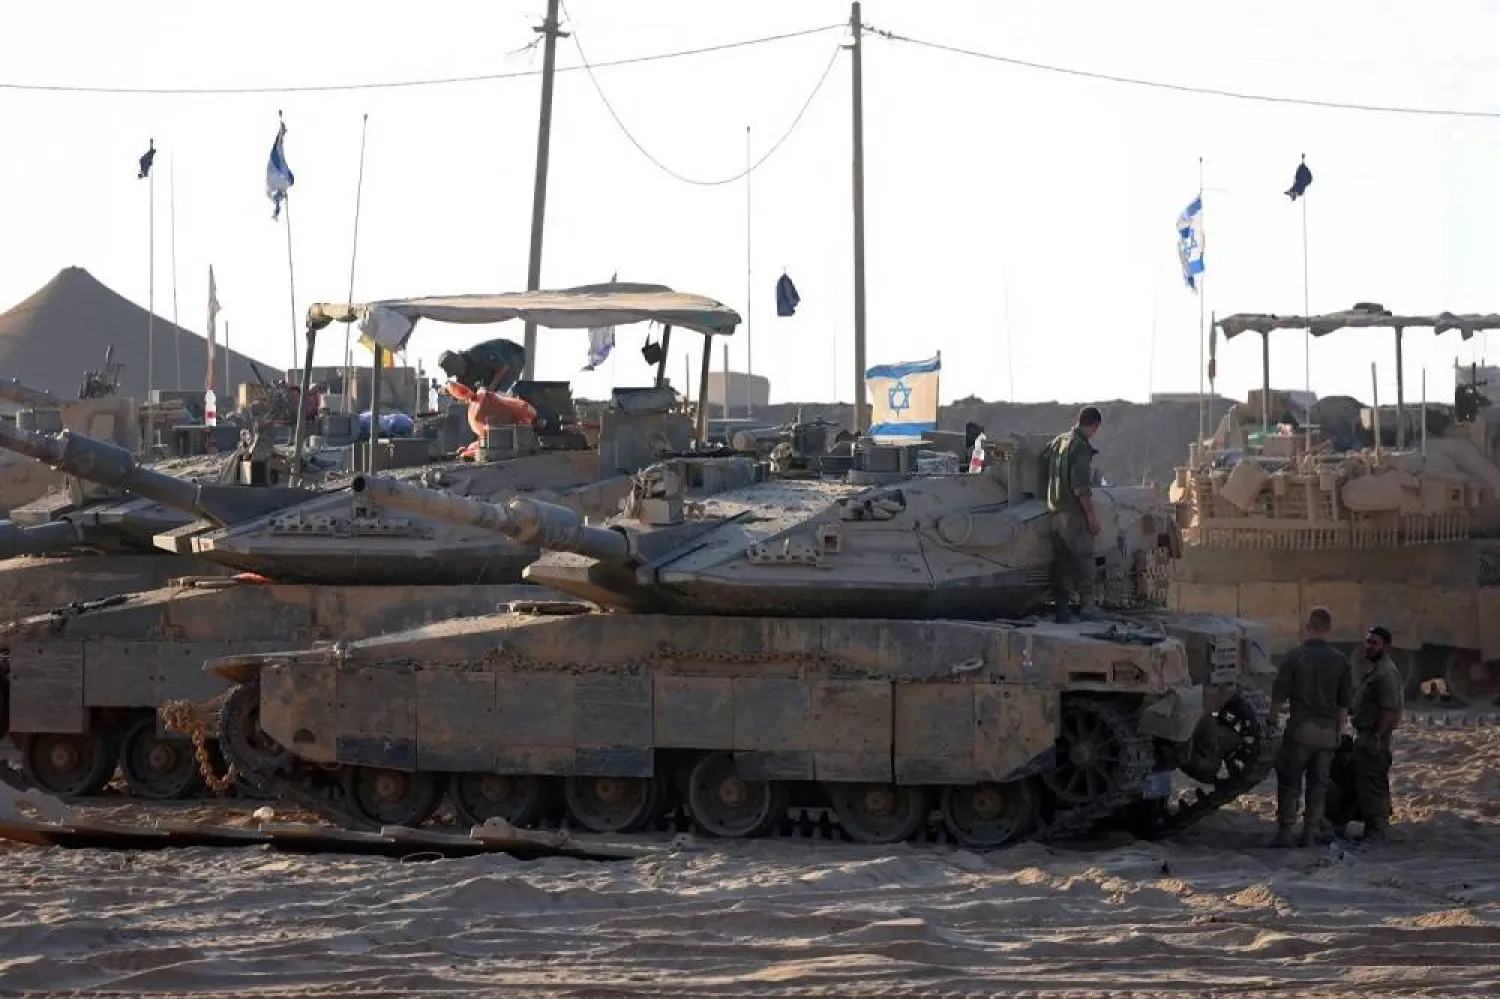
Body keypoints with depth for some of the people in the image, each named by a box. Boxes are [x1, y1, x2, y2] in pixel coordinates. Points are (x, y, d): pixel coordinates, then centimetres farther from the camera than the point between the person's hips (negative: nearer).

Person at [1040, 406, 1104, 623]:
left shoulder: (1057, 441, 13)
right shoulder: (1081, 447, -13)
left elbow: (1044, 476, 18)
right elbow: (1081, 487, -19)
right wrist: (1092, 515, -17)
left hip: (1053, 511, 8)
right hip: (1073, 512, -8)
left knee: (1061, 561, 10)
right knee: (1084, 557, -5)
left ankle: (1060, 609, 9)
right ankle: (1086, 603, -11)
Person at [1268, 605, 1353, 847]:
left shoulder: (1295, 656, -6)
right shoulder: (1340, 660, 2)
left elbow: (1279, 696, -4)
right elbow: (1345, 703, 6)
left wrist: (1273, 722, 9)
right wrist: (1339, 731, 16)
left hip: (1301, 728, -3)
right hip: (1328, 732, 3)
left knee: (1289, 781, 3)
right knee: (1318, 784, 10)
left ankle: (1286, 831, -3)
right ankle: (1310, 834, 9)